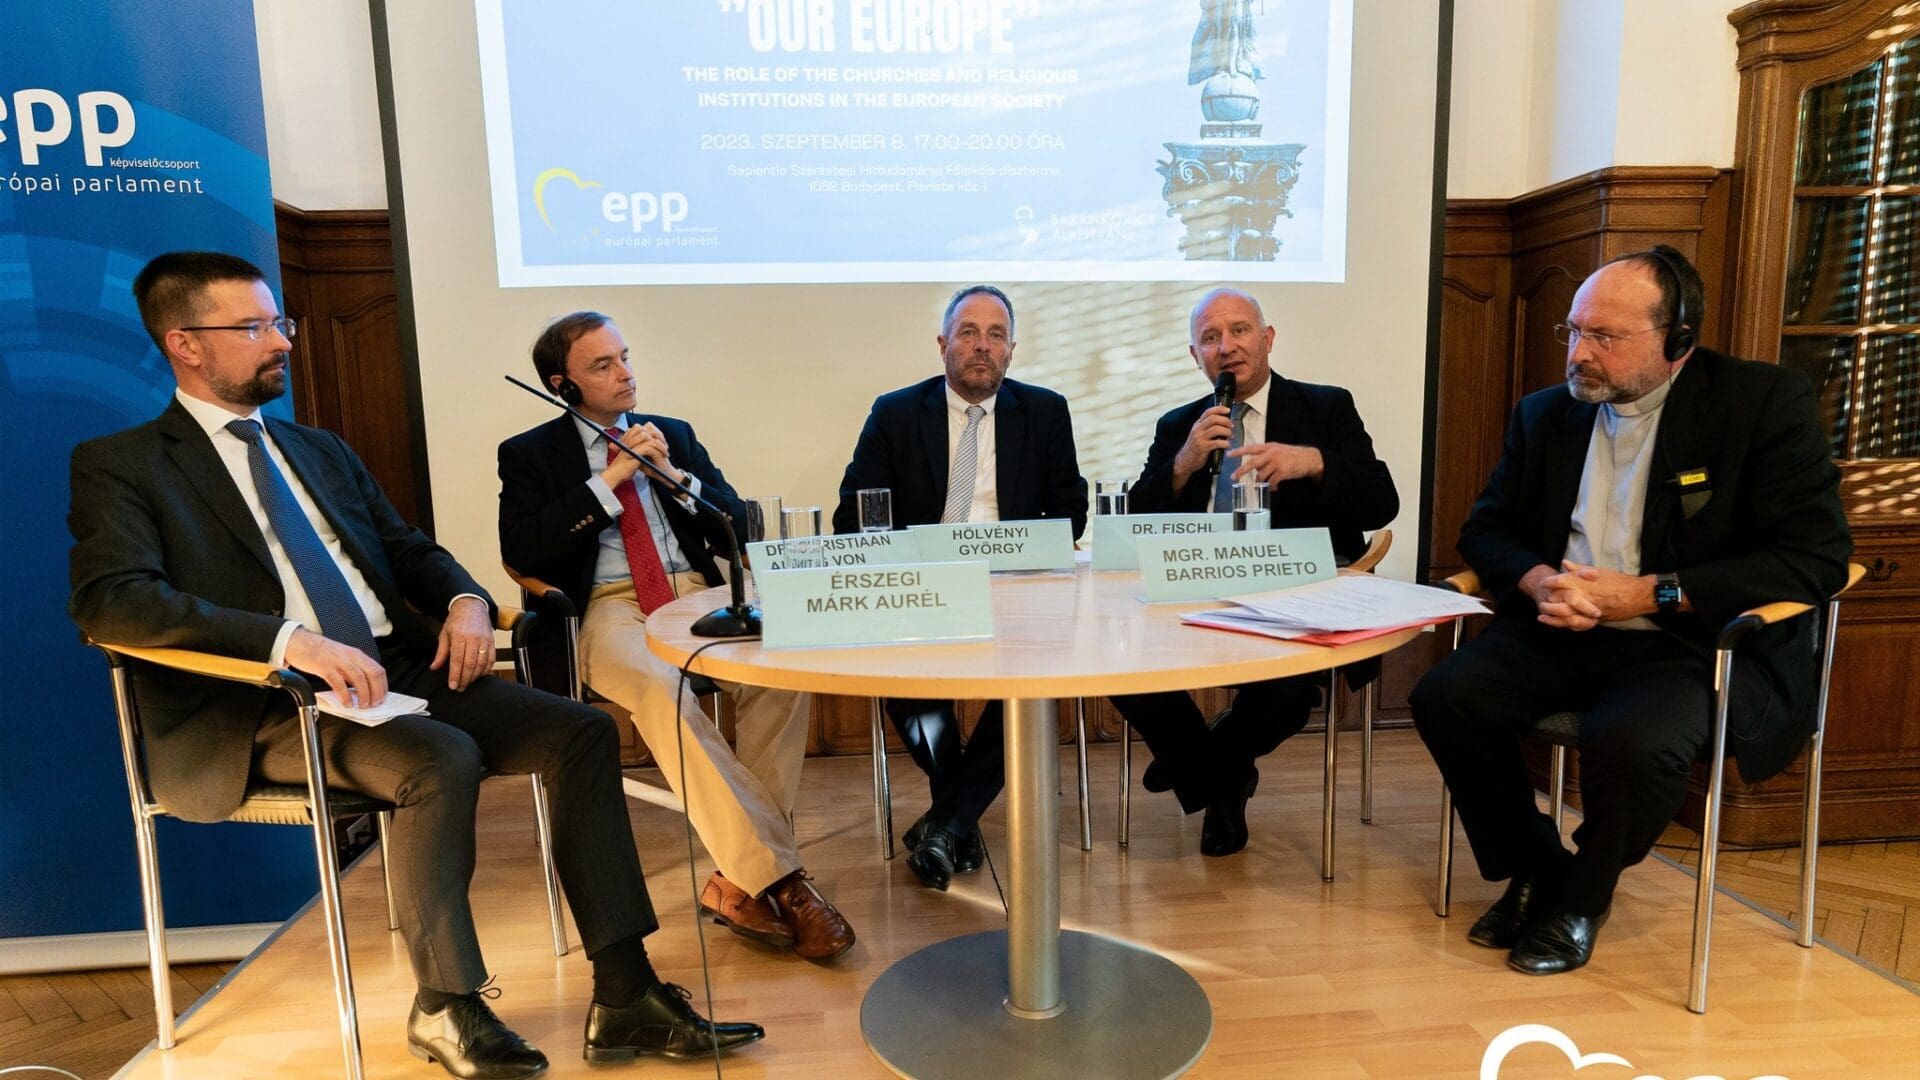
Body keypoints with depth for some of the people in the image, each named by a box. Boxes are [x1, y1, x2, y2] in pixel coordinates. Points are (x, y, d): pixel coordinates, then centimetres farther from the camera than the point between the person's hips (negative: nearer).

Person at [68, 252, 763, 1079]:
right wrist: (289, 639, -29)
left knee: (582, 732, -13)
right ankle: (445, 1007, -11)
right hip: (267, 706, -6)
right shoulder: (119, 465, 2)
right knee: (443, 760, -34)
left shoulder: (321, 451, 22)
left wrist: (465, 600, -3)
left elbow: (407, 550, 21)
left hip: (399, 671, 6)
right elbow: (109, 600, -15)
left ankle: (624, 995, -11)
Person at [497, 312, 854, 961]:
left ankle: (738, 881, -22)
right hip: (610, 608, -3)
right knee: (661, 689, -37)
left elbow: (737, 524, 15)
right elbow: (520, 552, -4)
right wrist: (610, 479, -7)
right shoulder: (529, 454, 13)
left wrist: (672, 474, -1)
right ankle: (778, 877, -31)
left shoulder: (673, 435, 22)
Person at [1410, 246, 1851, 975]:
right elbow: (1486, 527, 13)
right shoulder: (1546, 413, 9)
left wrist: (1647, 593, -20)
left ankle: (1583, 895, 0)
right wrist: (1536, 580, -11)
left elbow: (1817, 557, -11)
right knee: (1445, 695, -21)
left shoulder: (1765, 401, -4)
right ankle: (1533, 870, 4)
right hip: (1563, 633, 4)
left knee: (1631, 741, -34)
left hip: (1701, 643, -4)